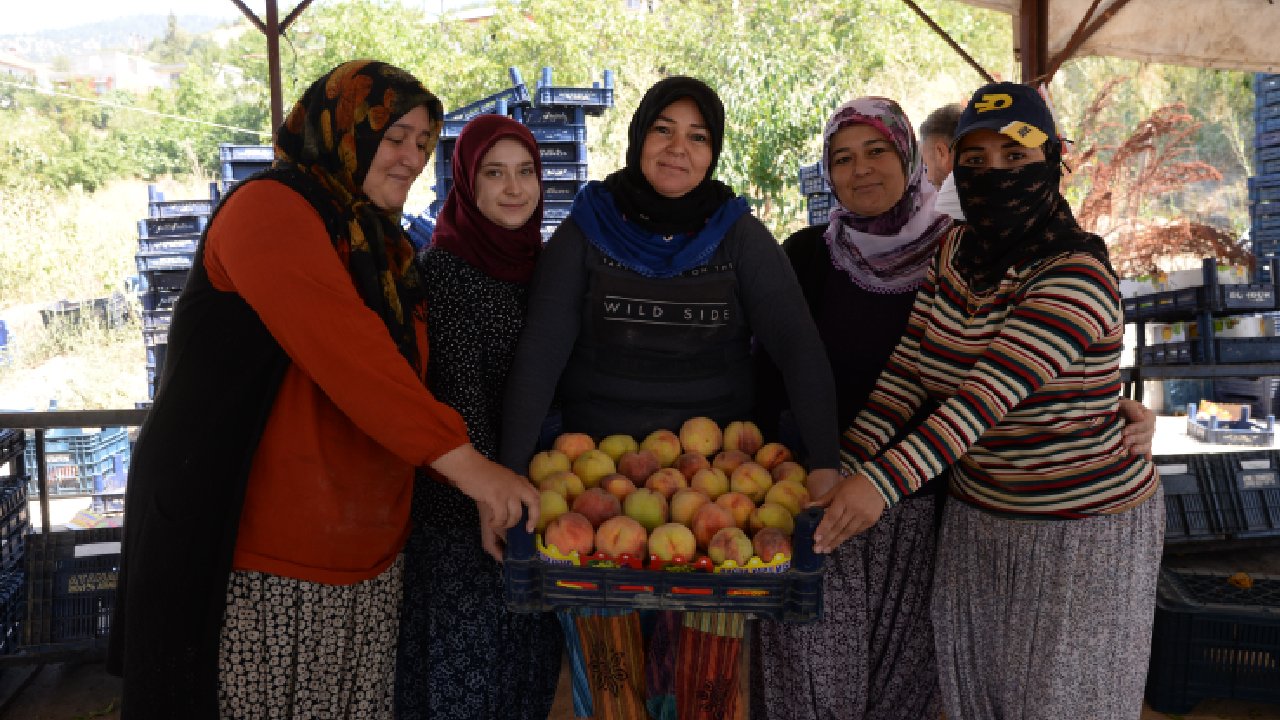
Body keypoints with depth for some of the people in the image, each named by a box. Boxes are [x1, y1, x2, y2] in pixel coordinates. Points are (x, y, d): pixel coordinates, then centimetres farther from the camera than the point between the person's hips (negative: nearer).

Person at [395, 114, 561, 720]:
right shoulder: (442, 269, -12)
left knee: (531, 659, 16)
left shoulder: (540, 263, 8)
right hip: (463, 510, -6)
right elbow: (462, 398, -16)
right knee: (462, 662, 4)